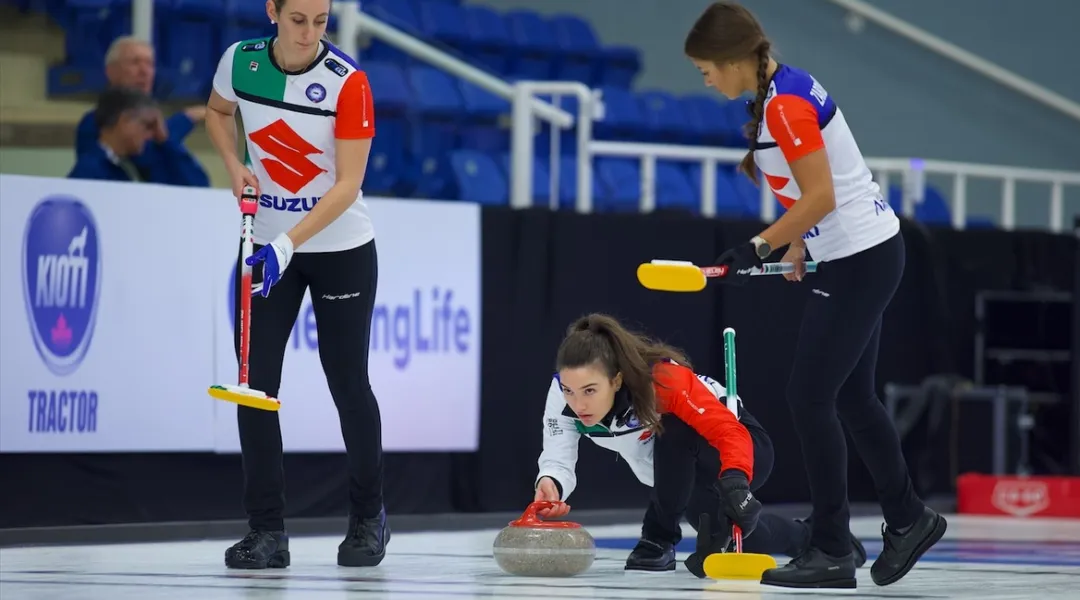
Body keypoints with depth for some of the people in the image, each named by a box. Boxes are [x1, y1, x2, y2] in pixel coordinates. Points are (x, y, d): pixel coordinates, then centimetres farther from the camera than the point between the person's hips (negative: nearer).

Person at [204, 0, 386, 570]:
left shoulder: (347, 82, -19)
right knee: (254, 382, -6)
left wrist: (289, 244, -28)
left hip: (342, 249, -3)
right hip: (267, 244, 3)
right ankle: (266, 531, 0)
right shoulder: (240, 61, -8)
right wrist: (235, 167, -3)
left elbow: (347, 185, -20)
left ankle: (368, 518, 22)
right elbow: (217, 111, 15)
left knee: (348, 384, 2)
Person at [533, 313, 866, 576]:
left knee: (674, 432, -35)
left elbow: (731, 433, -43)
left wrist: (734, 480, -62)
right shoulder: (563, 390, -23)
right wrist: (550, 484, -51)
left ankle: (658, 539, -17)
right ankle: (808, 537, 34)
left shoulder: (664, 379, -39)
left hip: (740, 447, -7)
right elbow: (558, 457, -28)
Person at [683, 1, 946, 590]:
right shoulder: (781, 90, 8)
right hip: (865, 253, 10)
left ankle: (831, 552, -1)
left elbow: (820, 197, -23)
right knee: (852, 396, 17)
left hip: (859, 261, -10)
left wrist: (759, 247, -20)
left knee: (810, 398, -6)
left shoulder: (785, 106, -21)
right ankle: (908, 519, 29)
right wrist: (796, 245, 21)